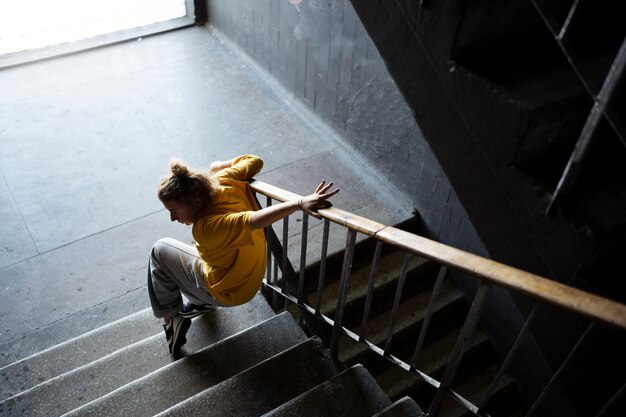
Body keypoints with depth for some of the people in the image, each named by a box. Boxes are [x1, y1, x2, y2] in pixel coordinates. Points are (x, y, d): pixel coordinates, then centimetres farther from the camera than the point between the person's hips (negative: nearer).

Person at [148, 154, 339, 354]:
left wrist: (299, 203, -54)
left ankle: (171, 317, 18)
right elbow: (255, 160, -6)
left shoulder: (206, 227, -40)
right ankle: (202, 302, 36)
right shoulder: (224, 181, -20)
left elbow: (254, 220, -50)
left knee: (160, 251, 7)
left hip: (227, 292, -7)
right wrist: (221, 165, 2)